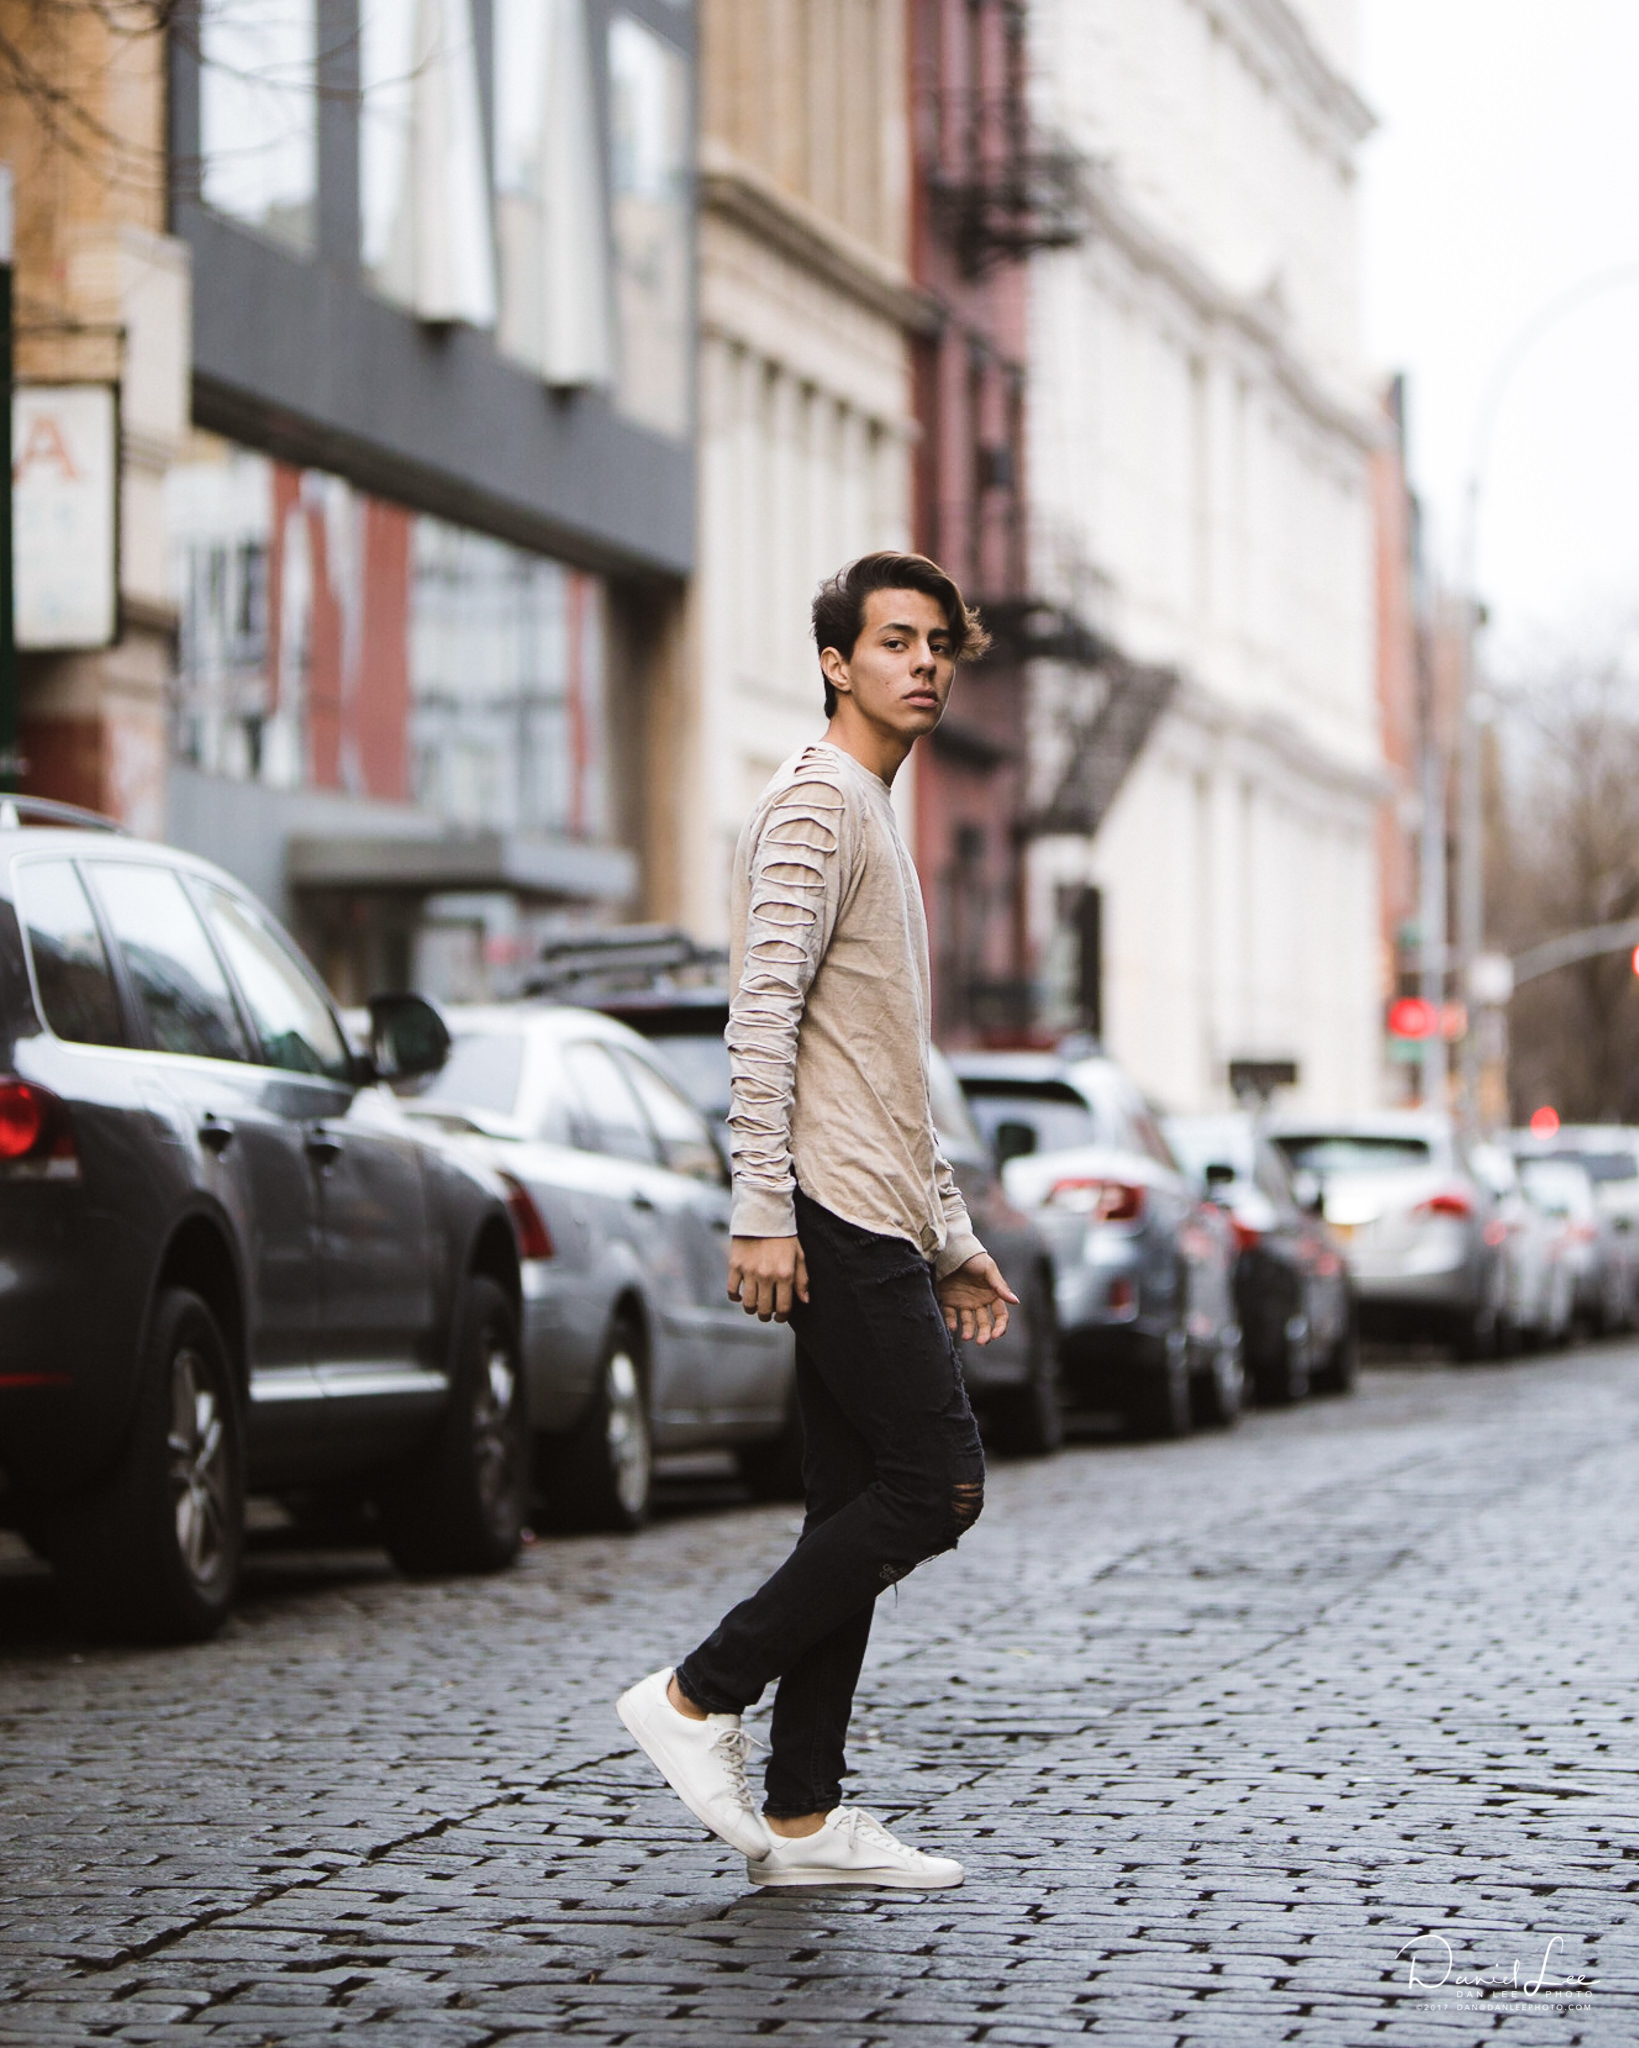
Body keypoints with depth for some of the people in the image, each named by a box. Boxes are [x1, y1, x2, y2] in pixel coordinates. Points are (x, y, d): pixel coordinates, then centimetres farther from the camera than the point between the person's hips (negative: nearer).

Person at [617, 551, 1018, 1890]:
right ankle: (700, 1695, -7)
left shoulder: (879, 822, 25)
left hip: (876, 1223, 10)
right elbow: (764, 1015, -16)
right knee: (935, 1486, -13)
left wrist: (952, 1238, 24)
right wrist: (764, 1210, -23)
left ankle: (804, 1816, 6)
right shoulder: (814, 803, -6)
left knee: (860, 1509, 6)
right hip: (831, 1211, -10)